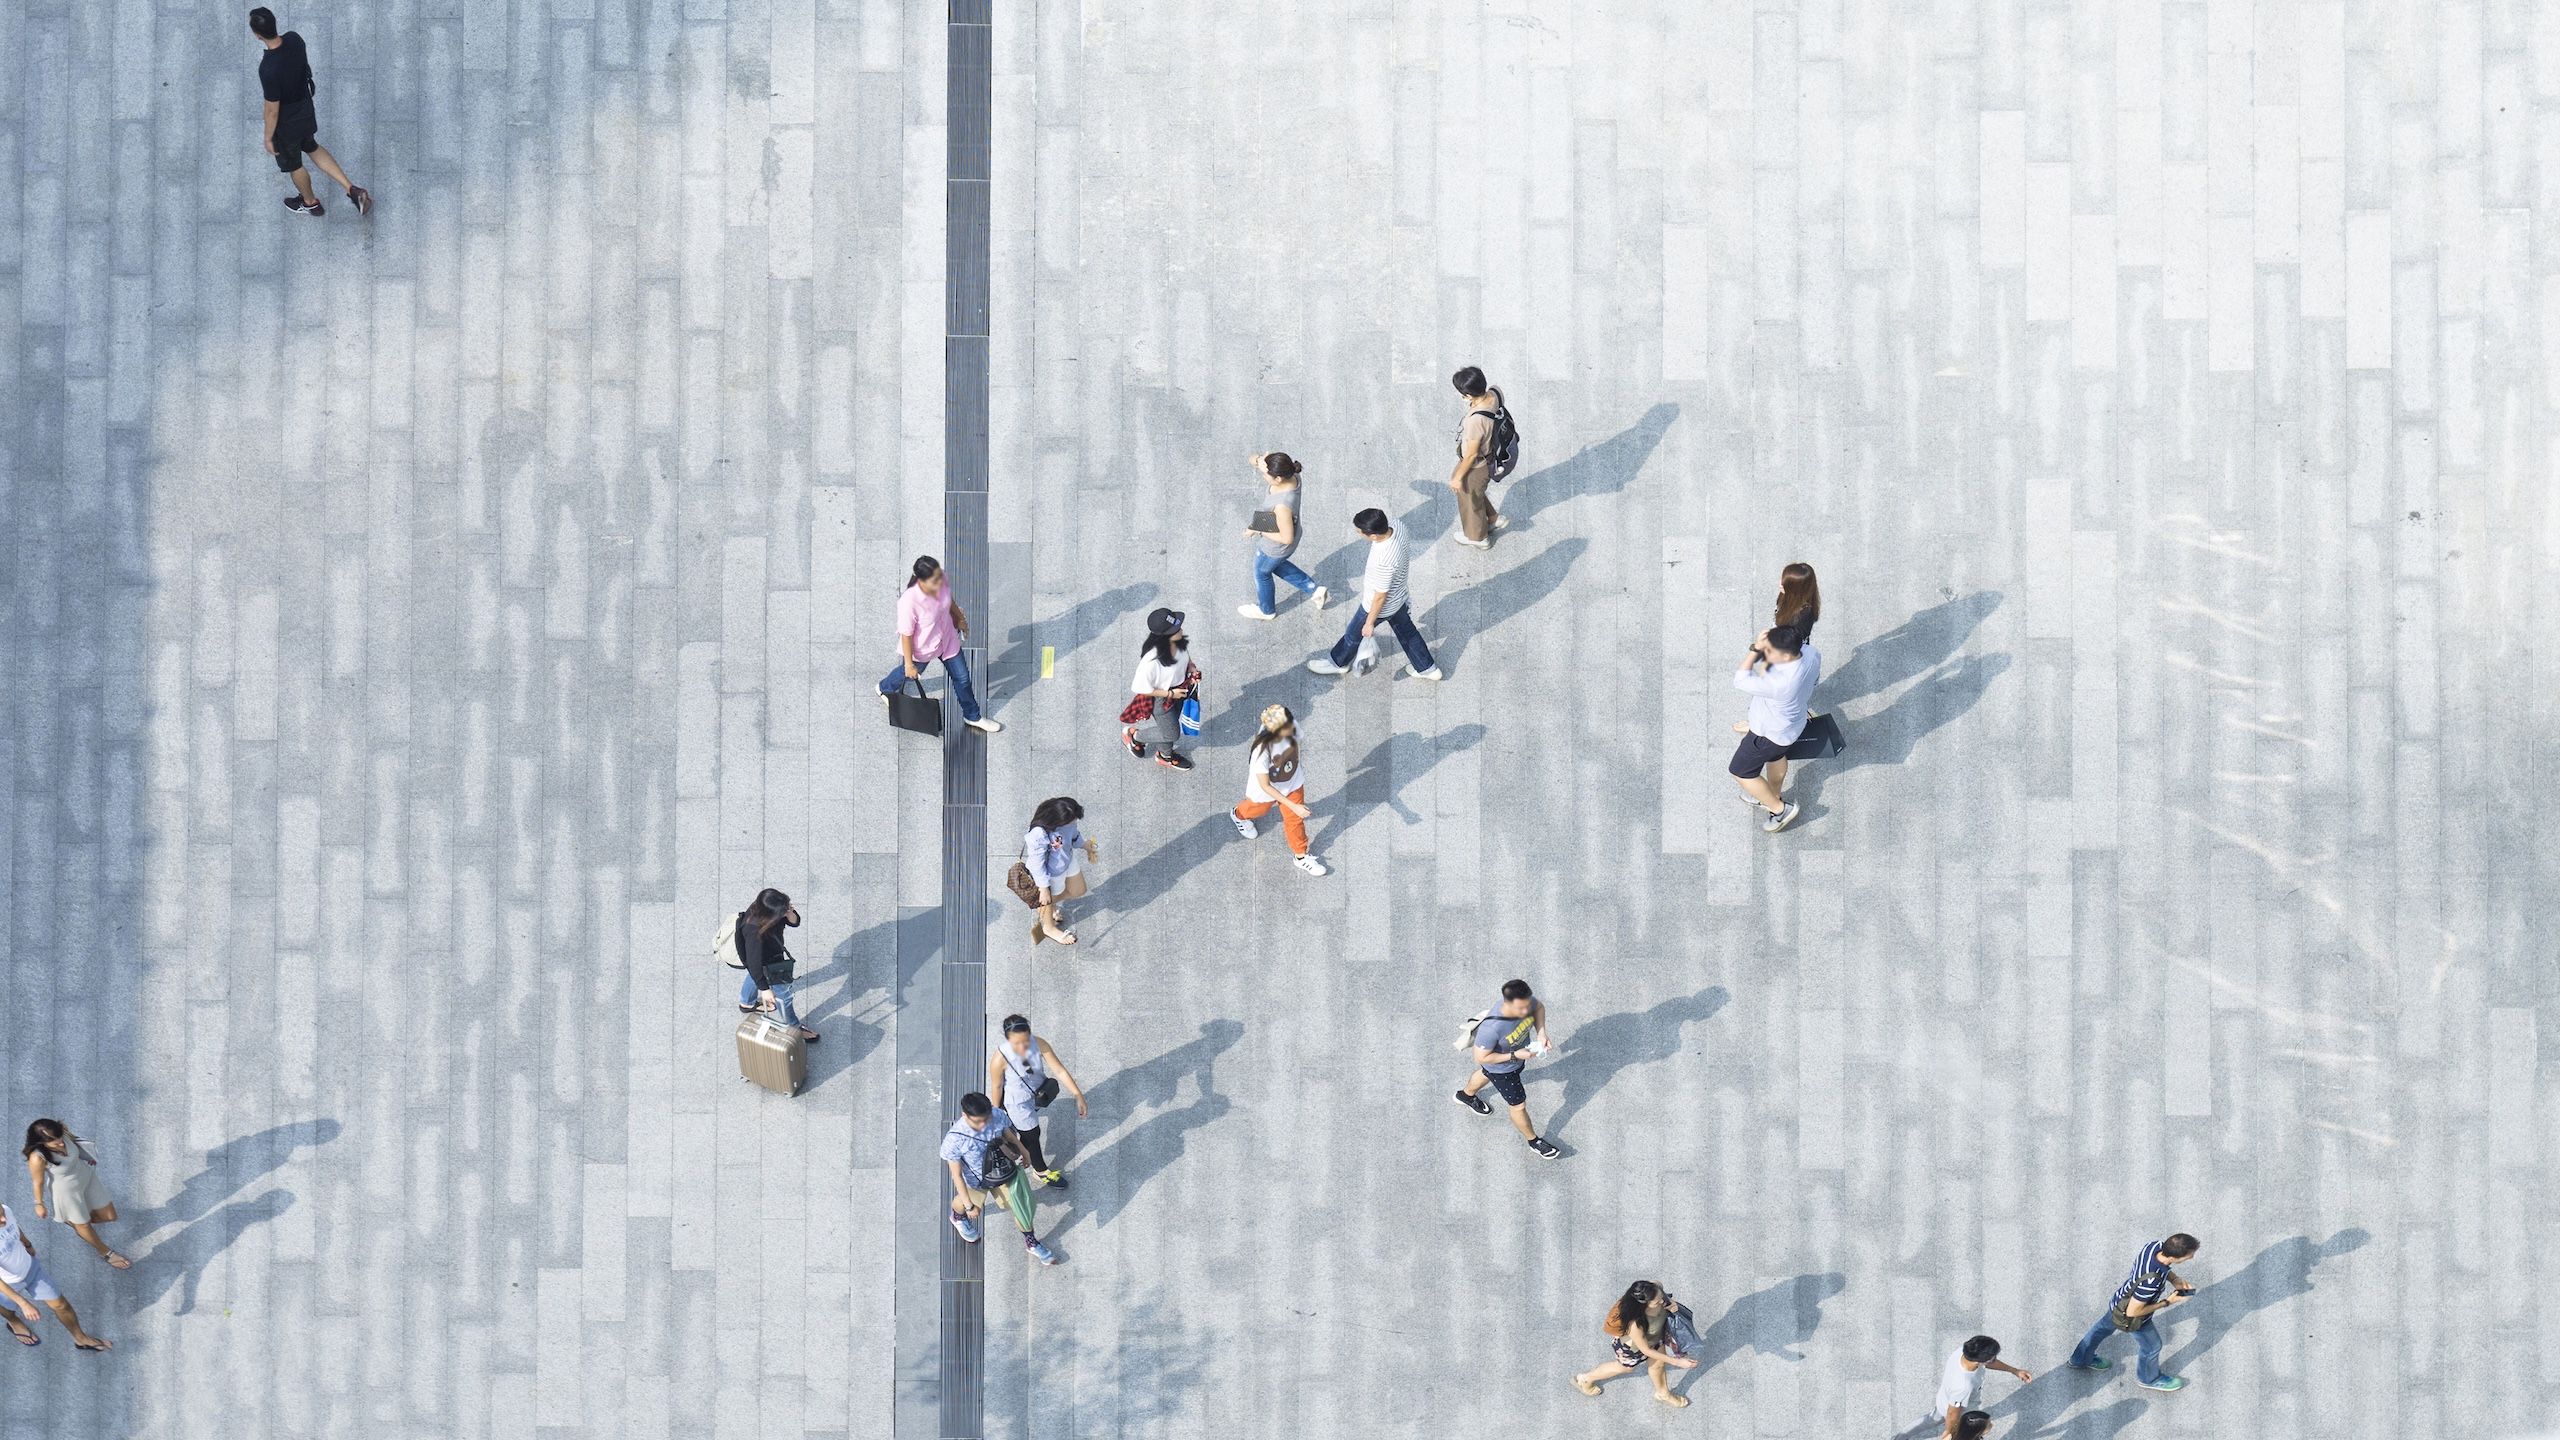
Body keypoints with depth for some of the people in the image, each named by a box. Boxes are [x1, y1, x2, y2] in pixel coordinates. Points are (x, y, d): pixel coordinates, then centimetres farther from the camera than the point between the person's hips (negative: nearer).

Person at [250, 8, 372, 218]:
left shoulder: (268, 69, -39)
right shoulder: (294, 39, -19)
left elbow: (272, 110, -26)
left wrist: (268, 138, -9)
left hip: (286, 124, -6)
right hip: (306, 112, 6)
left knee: (293, 165, 23)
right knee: (312, 148, 32)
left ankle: (310, 203, 49)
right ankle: (352, 190, 27)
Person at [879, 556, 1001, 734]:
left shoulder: (942, 581, -27)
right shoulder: (909, 602, -43)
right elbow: (906, 635, -28)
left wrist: (960, 618, 16)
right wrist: (909, 664, -17)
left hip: (947, 638, 4)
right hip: (921, 647, -4)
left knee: (962, 678, 16)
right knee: (910, 674, 28)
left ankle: (972, 717, 41)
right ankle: (885, 688, 62)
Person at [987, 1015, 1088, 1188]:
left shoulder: (1039, 1044, -30)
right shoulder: (999, 1059, -38)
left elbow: (1060, 1070, -23)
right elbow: (996, 1086, -19)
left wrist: (1078, 1095, -26)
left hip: (1037, 1093, 4)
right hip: (1017, 1102, -4)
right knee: (1032, 1135, 17)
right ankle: (1041, 1171, 45)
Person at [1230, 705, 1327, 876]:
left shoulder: (1292, 729, -31)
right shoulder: (1262, 751, -46)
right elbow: (1265, 786, -33)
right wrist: (1293, 806, -33)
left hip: (1292, 783, 3)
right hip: (1267, 790, -3)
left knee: (1295, 819, 17)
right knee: (1259, 810, 29)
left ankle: (1301, 856, 41)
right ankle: (1239, 815, 64)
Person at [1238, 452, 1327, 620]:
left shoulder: (1283, 505, -44)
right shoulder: (1289, 473, -23)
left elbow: (1287, 538, -31)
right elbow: (1253, 459, -14)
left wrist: (1258, 531, -21)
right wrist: (1259, 461, -38)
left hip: (1276, 547, -7)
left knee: (1261, 573, 25)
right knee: (1275, 565, 36)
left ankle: (1266, 610, 55)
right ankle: (1313, 590, 45)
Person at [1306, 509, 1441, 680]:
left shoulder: (1384, 562, -45)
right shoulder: (1394, 528, -22)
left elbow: (1380, 597, -28)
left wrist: (1369, 623, -12)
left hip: (1381, 606, -7)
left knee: (1354, 634, 21)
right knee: (1406, 631, 29)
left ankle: (1338, 662, 48)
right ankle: (1427, 668, 46)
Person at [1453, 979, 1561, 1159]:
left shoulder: (1525, 1002, -31)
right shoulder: (1491, 1028, -48)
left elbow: (1539, 1007, -4)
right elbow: (1482, 1058, -32)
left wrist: (1541, 1032, -19)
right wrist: (1514, 1056, -33)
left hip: (1519, 1053, 6)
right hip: (1501, 1069, -6)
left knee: (1486, 1075, 37)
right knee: (1519, 1106, 15)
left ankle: (1466, 1095, 69)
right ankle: (1534, 1141, 44)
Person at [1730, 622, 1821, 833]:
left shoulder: (1780, 684, -47)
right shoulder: (1810, 652, -24)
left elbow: (1741, 681, -32)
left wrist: (1756, 649, -33)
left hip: (1770, 734, -7)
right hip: (1792, 721, 7)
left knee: (1740, 772, 16)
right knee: (1776, 757, 34)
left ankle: (1780, 809, 31)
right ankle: (1772, 797, 61)